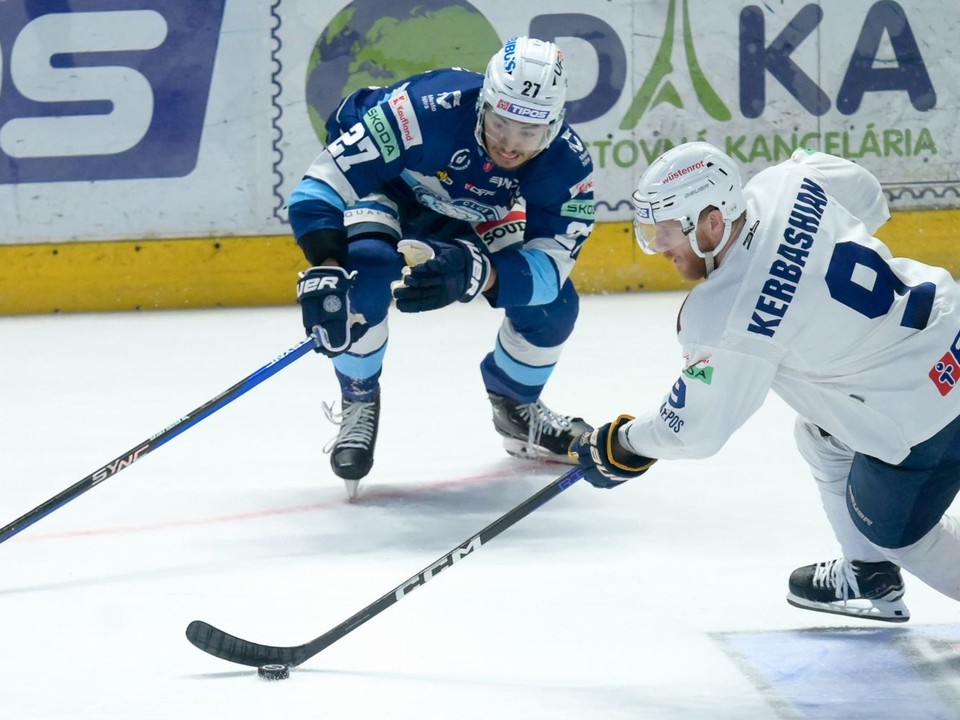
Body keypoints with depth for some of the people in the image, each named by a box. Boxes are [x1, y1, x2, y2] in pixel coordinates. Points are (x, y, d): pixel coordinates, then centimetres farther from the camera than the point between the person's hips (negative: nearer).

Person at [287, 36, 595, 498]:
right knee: (366, 270, -34)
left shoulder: (568, 166, -29)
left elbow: (549, 265, -34)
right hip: (386, 189, -4)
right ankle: (358, 403, -6)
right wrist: (324, 270, -53)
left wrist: (475, 273, -53)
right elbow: (325, 180, -40)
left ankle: (515, 404, 23)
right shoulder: (429, 108, -42)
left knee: (555, 305, -11)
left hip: (474, 223, 4)